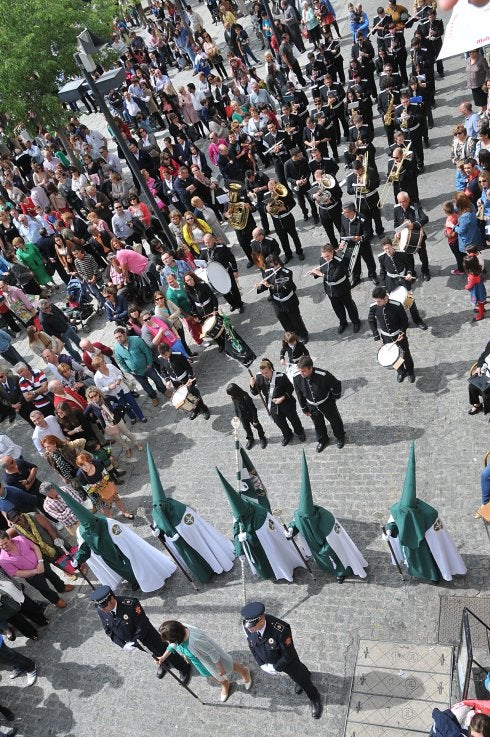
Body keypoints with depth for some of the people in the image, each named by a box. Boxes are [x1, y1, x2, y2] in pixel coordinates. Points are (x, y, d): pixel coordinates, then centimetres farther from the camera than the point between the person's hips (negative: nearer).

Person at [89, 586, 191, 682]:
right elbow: (108, 630, -8)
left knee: (163, 651, 15)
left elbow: (143, 625, -28)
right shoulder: (101, 611, -22)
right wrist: (123, 645, -17)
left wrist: (135, 642, -24)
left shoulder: (130, 604, -40)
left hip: (147, 636, -5)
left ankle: (184, 667, 41)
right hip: (130, 641, 5)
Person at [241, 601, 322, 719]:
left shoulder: (280, 630, -45)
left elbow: (289, 655, -29)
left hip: (288, 661, -5)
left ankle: (315, 699, 53)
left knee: (301, 679, 23)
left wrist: (275, 667, -19)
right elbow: (252, 645, -8)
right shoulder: (247, 626, -30)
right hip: (268, 661, 5)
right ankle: (305, 674, 67)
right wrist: (262, 664, -10)